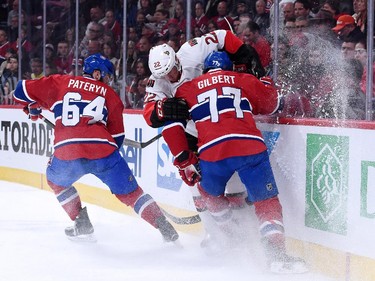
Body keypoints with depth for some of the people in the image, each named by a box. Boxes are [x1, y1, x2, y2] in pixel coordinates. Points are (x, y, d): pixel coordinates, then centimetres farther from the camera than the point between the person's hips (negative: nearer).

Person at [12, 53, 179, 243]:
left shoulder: (60, 83, 19)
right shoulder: (109, 94, 21)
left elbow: (23, 90, 21)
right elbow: (117, 136, 18)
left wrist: (33, 107, 40)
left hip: (66, 152, 0)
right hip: (103, 151, 0)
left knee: (56, 180, 32)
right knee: (130, 193, 16)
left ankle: (82, 224, 26)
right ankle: (165, 229, 9)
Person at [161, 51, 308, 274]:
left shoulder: (188, 89, 23)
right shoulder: (244, 80, 22)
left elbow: (172, 125, 13)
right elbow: (272, 104, 27)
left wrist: (185, 160, 17)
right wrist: (267, 84, 48)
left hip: (212, 153, 1)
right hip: (251, 147, -1)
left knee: (210, 193, 31)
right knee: (267, 202, 3)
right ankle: (277, 255, -13)